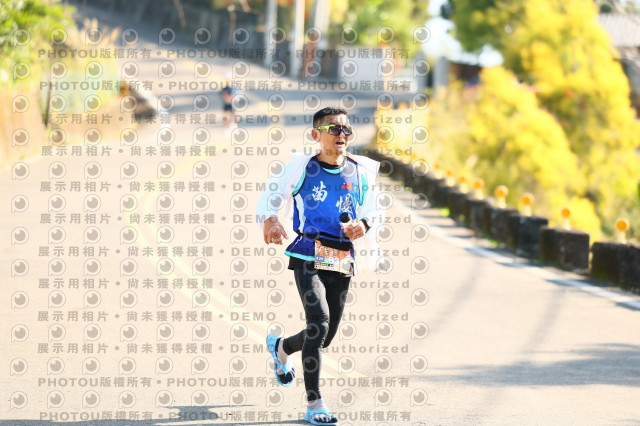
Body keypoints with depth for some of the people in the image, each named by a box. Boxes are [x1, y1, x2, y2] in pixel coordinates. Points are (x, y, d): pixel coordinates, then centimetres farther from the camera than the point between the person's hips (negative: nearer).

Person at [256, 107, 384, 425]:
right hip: (308, 256, -4)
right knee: (319, 320, -21)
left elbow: (373, 211, 15)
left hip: (343, 261, 5)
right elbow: (270, 196, 5)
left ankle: (280, 347, 45)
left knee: (326, 335, 10)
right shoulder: (301, 168, 0)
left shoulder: (361, 172, 9)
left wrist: (363, 224, -8)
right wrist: (269, 220, -17)